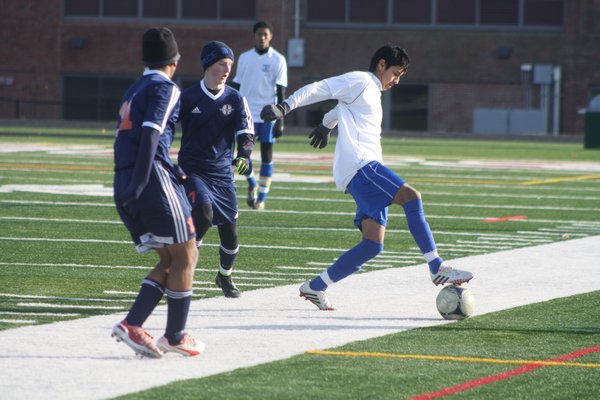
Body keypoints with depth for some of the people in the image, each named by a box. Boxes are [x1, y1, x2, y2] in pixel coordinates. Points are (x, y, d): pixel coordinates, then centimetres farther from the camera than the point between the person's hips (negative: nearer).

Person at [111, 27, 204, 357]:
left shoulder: (133, 91, 23)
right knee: (185, 255, 1)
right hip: (153, 179, -8)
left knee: (169, 260, 12)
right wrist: (139, 185, -23)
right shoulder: (164, 88, -3)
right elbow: (150, 135, -16)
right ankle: (175, 336, 4)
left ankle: (131, 324, -2)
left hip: (123, 182, 8)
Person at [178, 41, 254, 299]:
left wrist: (243, 155, -27)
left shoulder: (235, 100, 2)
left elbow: (246, 132, -7)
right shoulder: (187, 98, -2)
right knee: (203, 213, -27)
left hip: (222, 174, 2)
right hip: (192, 171, -2)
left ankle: (225, 276, 32)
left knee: (229, 231, 4)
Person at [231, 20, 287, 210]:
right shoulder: (244, 58, 8)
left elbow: (281, 92, -3)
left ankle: (261, 197, 7)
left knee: (267, 154, 0)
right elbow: (236, 86, 12)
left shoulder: (278, 60, -1)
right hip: (247, 113, 2)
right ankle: (252, 185, 25)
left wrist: (280, 121, -7)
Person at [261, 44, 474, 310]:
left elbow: (339, 111, 48)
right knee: (411, 197, -24)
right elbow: (316, 89, -5)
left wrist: (326, 125, 64)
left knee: (373, 244, -3)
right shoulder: (359, 81, 2)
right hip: (358, 164, -10)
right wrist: (285, 107, -14)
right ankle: (437, 268, -26)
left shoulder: (372, 92, 30)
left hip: (368, 167, 10)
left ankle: (315, 287, 3)